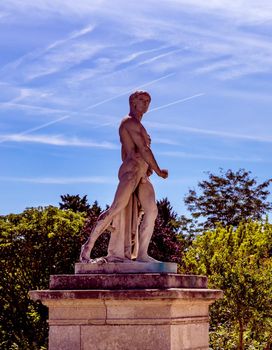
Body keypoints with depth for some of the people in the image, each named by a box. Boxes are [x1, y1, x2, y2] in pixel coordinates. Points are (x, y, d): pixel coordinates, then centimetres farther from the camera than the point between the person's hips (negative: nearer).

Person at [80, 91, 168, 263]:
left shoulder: (136, 126, 28)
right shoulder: (130, 122, -3)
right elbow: (144, 149, -11)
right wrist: (158, 170, -5)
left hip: (142, 176, 10)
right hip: (131, 171, -10)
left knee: (152, 211, -6)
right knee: (116, 209, -19)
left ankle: (142, 254, -10)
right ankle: (88, 246, -16)